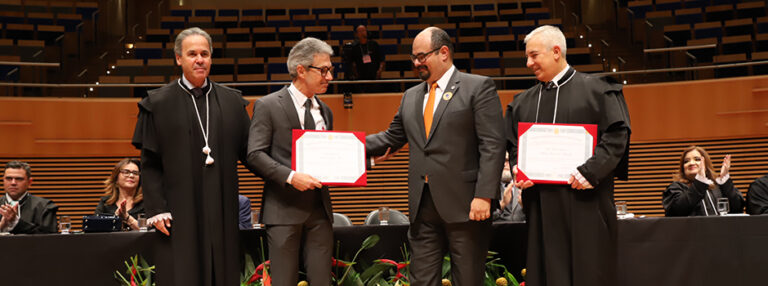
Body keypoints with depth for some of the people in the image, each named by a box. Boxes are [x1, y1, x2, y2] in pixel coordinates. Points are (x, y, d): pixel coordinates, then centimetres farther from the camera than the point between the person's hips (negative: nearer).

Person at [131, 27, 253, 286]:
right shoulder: (158, 103, 3)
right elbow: (150, 165, 0)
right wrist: (156, 210, -9)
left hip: (222, 211, 3)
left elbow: (248, 153, 10)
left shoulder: (233, 102, 10)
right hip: (179, 213, -3)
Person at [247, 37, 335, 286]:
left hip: (319, 208, 5)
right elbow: (255, 154, -9)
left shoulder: (324, 111, 16)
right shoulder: (268, 106, -3)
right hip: (284, 209, -5)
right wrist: (291, 176, -21)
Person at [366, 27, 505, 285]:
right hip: (423, 205, 6)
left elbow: (493, 146, -10)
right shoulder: (411, 96, 18)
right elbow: (391, 138, 20)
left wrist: (484, 196, -18)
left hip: (464, 204, -5)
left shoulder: (478, 87, -2)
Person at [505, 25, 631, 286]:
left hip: (584, 200, -4)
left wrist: (591, 170, -17)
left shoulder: (597, 90, 2)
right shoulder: (523, 102, 16)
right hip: (541, 204, 4)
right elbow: (513, 145, 19)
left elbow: (617, 135, -5)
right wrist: (517, 170, -2)